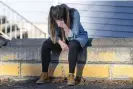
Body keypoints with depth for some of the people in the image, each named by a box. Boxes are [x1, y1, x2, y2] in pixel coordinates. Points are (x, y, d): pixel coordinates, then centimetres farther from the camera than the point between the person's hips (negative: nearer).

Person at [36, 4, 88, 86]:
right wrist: (61, 42, -31)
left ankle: (71, 76, -33)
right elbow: (55, 34, -12)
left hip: (78, 36, -4)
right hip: (61, 38, 4)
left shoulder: (74, 14, -30)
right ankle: (44, 75, -16)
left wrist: (64, 27, -47)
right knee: (46, 45, -22)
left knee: (73, 45, -39)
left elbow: (73, 36, -31)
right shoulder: (53, 18, -20)